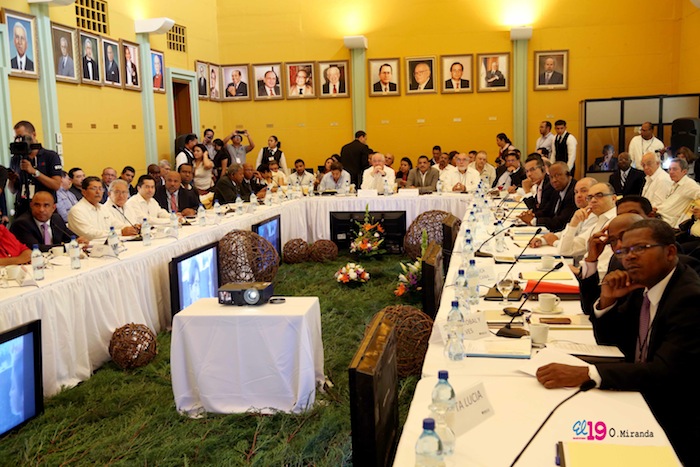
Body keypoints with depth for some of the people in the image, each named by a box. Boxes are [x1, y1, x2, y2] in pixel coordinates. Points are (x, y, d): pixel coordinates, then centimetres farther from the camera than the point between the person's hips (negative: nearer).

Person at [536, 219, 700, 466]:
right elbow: (609, 340, 11)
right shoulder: (643, 286, 2)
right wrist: (607, 300, -9)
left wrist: (584, 374, -40)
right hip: (642, 400, 7)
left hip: (675, 427, -7)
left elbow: (666, 371, -32)